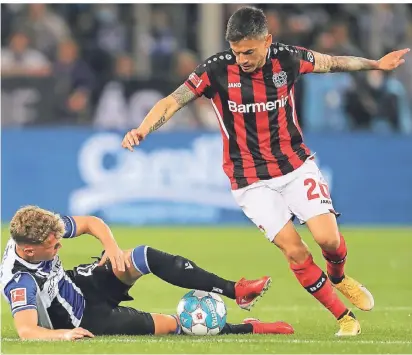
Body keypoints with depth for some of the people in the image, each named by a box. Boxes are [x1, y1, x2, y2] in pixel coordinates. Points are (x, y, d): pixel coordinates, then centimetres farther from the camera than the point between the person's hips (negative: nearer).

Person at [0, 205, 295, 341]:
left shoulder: (41, 229, -15)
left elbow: (91, 223, -1)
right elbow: (26, 330, -42)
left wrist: (112, 247, -18)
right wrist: (62, 334, -58)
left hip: (78, 284, 7)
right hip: (79, 318, -7)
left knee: (145, 256, -12)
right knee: (168, 324, -15)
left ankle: (236, 291, -8)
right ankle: (247, 329, -2)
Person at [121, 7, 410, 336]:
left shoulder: (288, 59, -10)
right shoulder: (217, 70, -17)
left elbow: (332, 62, 9)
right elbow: (172, 102, -20)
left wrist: (376, 64, 18)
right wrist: (142, 130, -36)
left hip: (296, 164, 2)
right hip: (251, 180, -2)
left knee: (328, 238, -13)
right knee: (294, 250, -11)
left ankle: (338, 277, 23)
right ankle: (345, 317, 5)